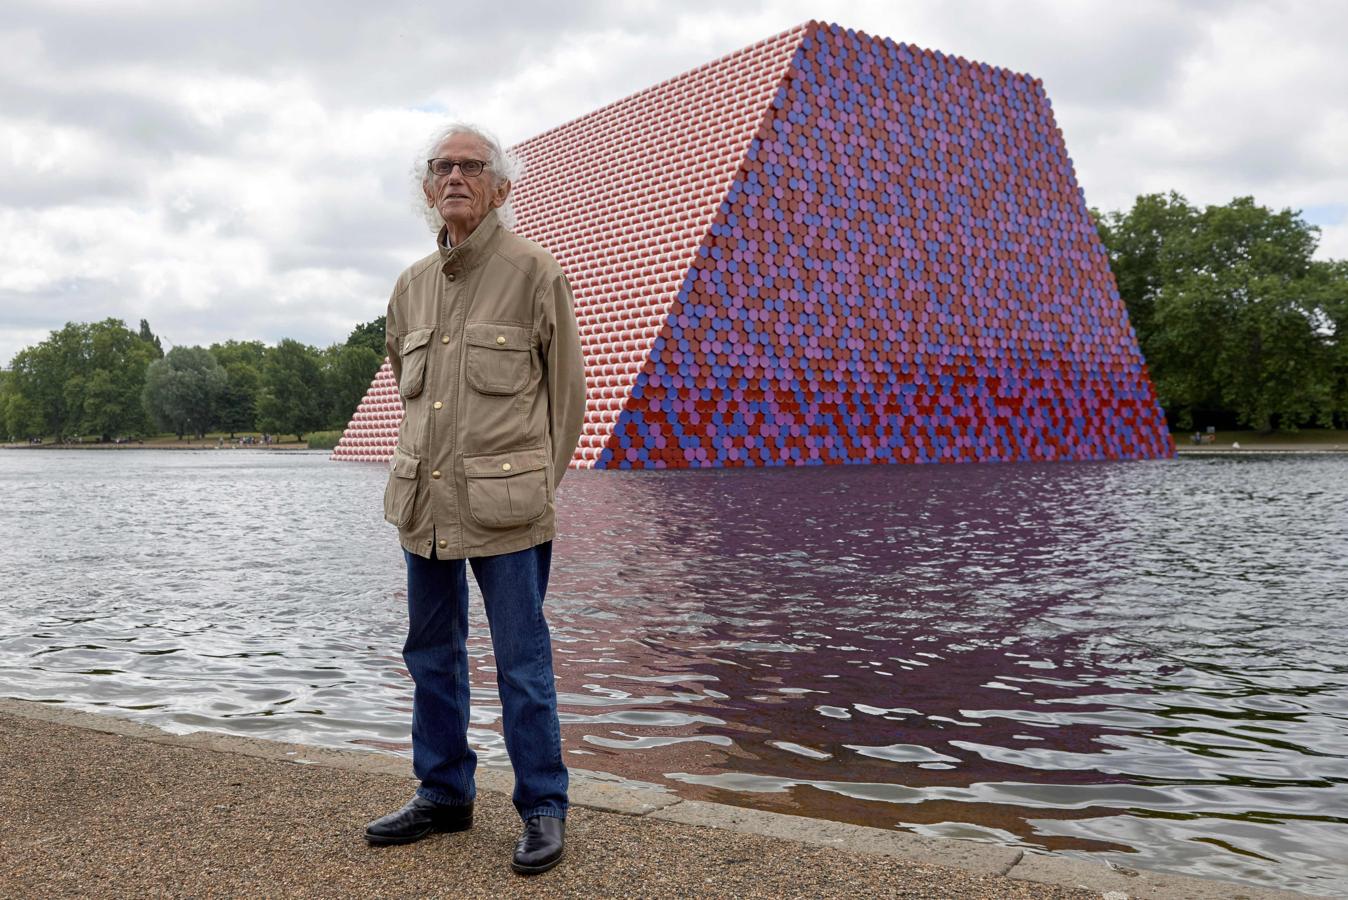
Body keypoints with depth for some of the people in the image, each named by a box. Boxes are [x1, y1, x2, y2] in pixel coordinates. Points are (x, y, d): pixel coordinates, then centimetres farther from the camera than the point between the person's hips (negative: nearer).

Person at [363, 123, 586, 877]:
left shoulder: (535, 273, -4)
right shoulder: (412, 286, 11)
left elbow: (568, 391, 0)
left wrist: (538, 490, 2)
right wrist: (421, 467, 17)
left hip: (505, 510, -6)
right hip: (424, 503, 6)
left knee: (523, 661, 1)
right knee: (433, 655, 15)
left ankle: (544, 808, 15)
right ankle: (444, 795, 30)